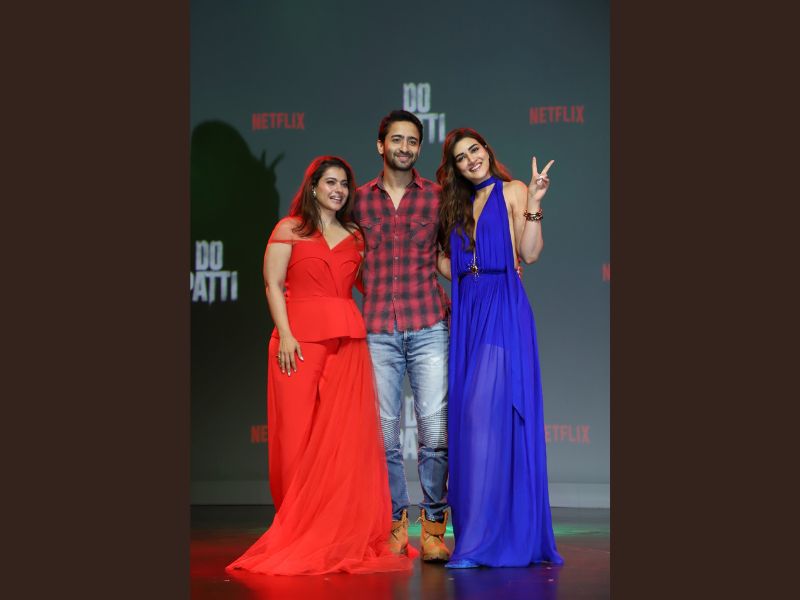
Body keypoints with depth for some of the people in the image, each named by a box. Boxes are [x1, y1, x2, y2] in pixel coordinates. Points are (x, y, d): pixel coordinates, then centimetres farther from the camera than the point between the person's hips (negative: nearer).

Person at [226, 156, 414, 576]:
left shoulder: (354, 236, 18)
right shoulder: (289, 229, 7)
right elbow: (273, 284, -1)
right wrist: (285, 334, -11)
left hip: (348, 342, 3)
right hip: (300, 340, -3)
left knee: (347, 437, -3)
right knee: (300, 435, -3)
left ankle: (342, 536, 2)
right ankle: (298, 535, 6)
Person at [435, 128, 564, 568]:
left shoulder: (512, 191, 4)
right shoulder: (456, 205, 22)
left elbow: (530, 253, -7)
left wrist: (533, 205, -15)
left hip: (503, 310, -7)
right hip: (466, 312, 7)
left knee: (486, 413, -15)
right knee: (468, 418, 2)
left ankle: (485, 539, -16)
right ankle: (477, 534, 8)